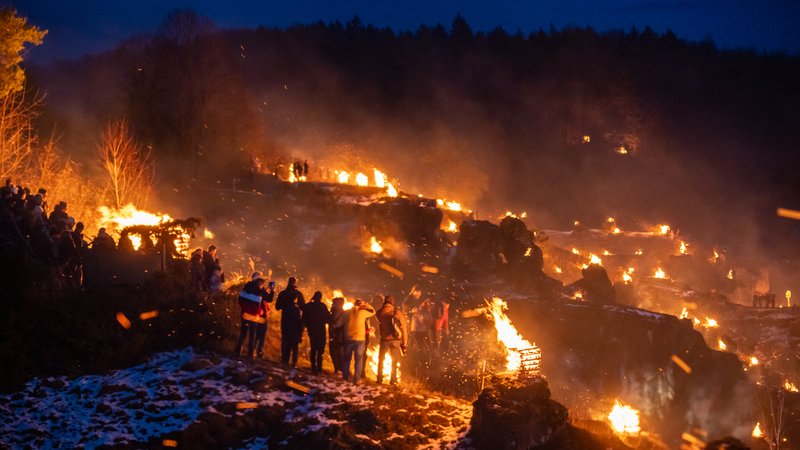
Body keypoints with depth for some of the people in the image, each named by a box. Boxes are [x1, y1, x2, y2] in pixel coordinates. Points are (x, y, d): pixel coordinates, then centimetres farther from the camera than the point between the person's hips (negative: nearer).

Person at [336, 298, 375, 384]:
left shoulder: (347, 313, 3)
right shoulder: (362, 312, -5)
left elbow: (338, 324, 6)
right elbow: (373, 312, 11)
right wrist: (366, 305, 10)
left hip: (348, 339, 3)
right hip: (359, 339, -3)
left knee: (346, 358, 17)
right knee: (359, 360, 3)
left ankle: (345, 377, 24)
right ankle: (356, 379, -1)